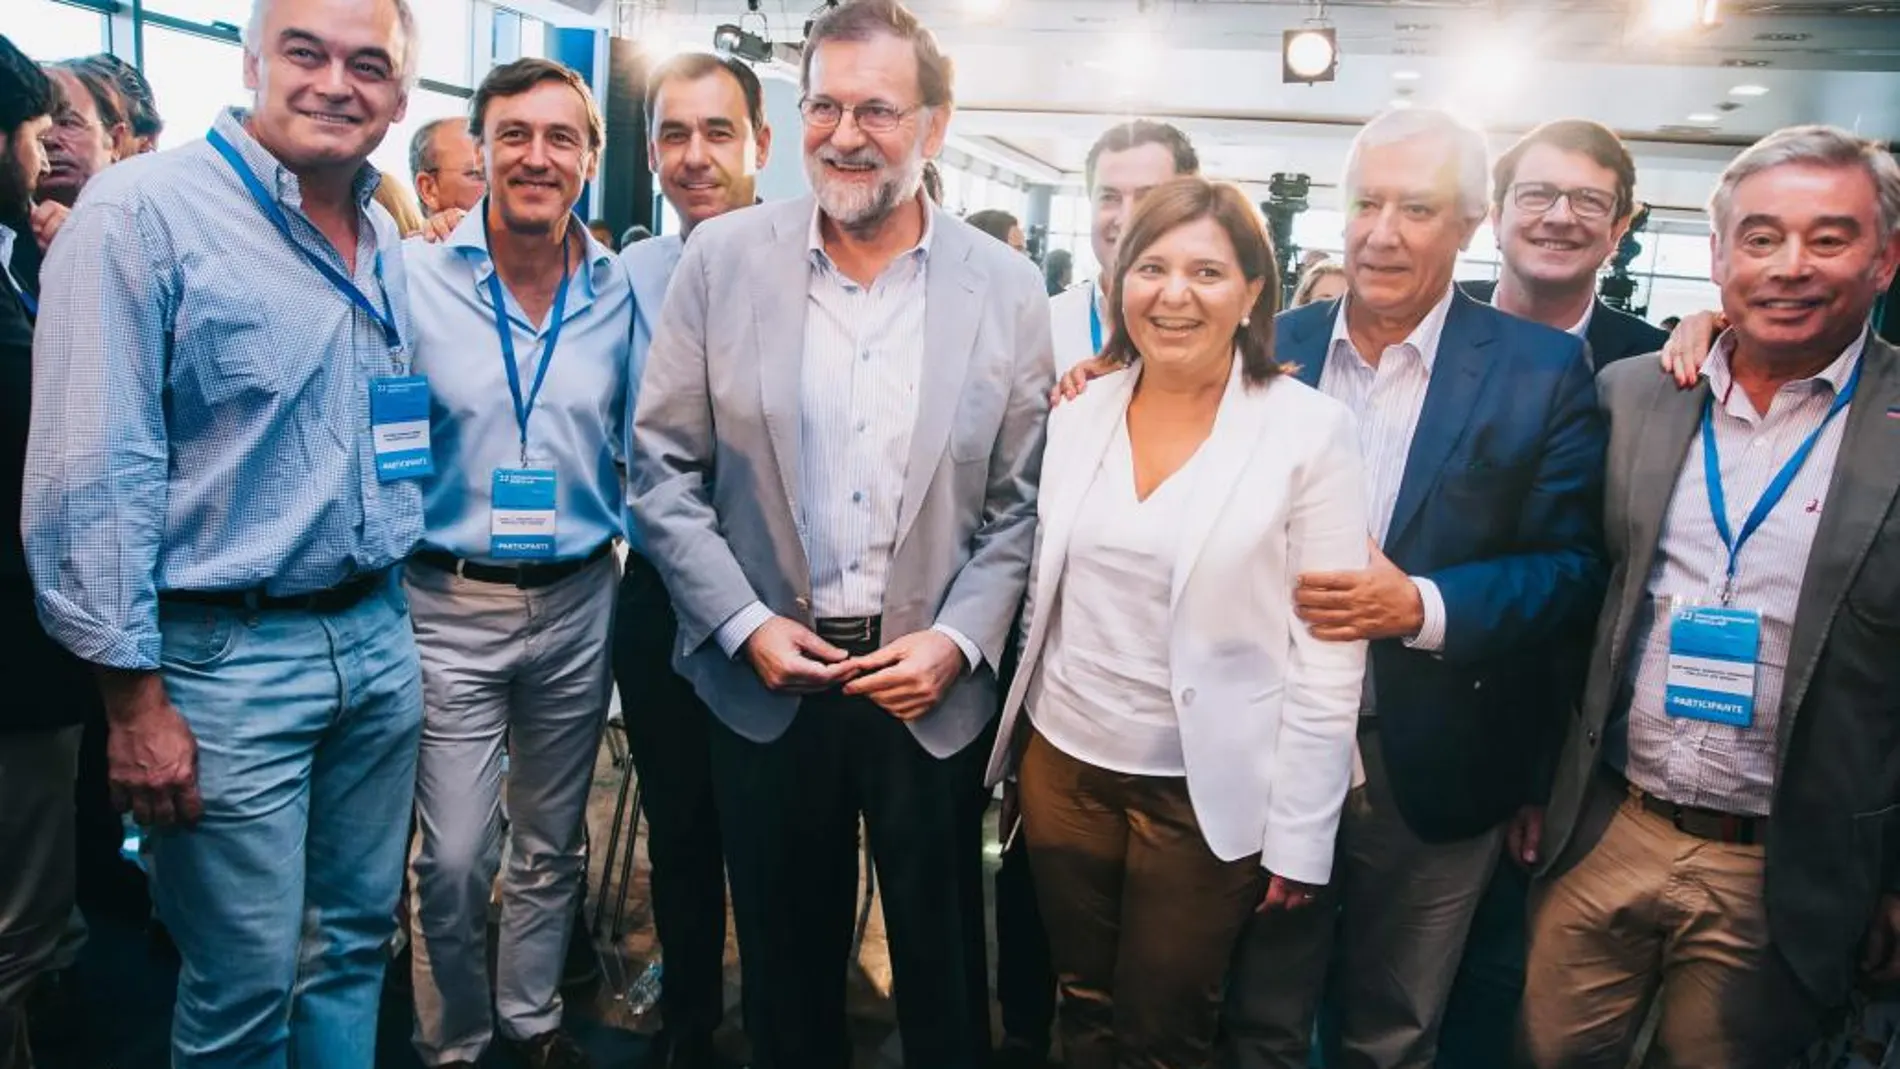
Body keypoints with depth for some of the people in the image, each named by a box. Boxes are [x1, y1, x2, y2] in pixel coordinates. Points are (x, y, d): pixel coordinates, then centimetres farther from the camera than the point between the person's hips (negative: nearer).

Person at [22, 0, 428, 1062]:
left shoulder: (390, 239, 9)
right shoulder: (143, 211, -11)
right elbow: (89, 474, -14)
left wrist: (389, 608, 14)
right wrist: (136, 697, -14)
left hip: (380, 639, 6)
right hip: (228, 655, -6)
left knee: (358, 939, 18)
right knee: (247, 984, 6)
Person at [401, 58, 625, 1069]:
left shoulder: (622, 292, 0)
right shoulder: (413, 276, -7)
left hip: (578, 605, 3)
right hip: (451, 606, -2)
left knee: (551, 844, 17)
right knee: (452, 858, 4)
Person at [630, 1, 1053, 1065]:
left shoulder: (1008, 288, -3)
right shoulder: (723, 257, -3)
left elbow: (1020, 504, 0)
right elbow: (664, 465, -1)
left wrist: (956, 642, -11)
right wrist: (744, 623, -9)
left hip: (934, 687, 0)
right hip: (765, 677, 1)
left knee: (941, 976, 16)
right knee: (786, 964, 19)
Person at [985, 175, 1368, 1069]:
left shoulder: (1312, 430, -12)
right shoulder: (1078, 414, 0)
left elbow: (1329, 650, -10)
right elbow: (1047, 593, 9)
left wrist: (1301, 833, -9)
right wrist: (1020, 736, 10)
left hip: (1205, 790, -3)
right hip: (1064, 761, 4)